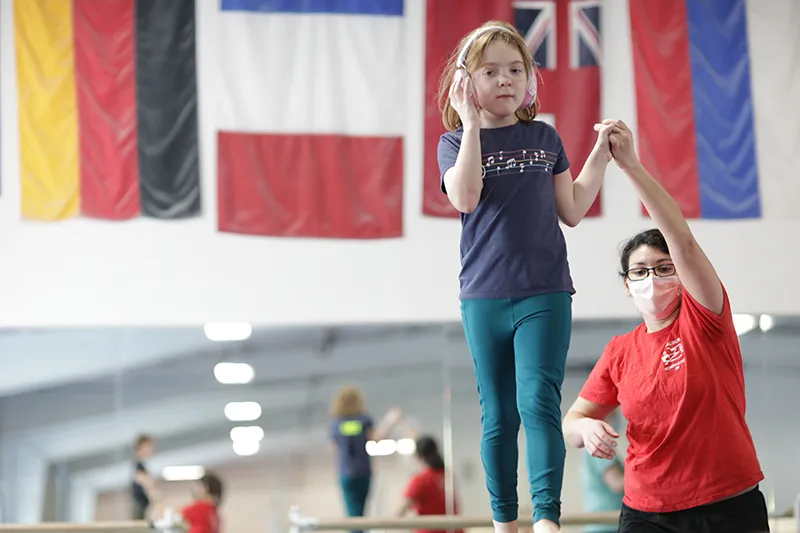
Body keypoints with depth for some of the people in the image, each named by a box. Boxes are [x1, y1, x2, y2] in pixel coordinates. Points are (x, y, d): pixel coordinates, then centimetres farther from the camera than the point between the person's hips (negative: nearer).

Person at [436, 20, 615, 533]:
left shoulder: (545, 137, 10)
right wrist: (472, 124, -14)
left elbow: (572, 210, 12)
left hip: (545, 293, 0)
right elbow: (465, 198, -17)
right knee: (498, 415, 7)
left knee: (538, 400, -15)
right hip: (484, 296, 0)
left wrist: (602, 154, 7)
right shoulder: (456, 142, 4)